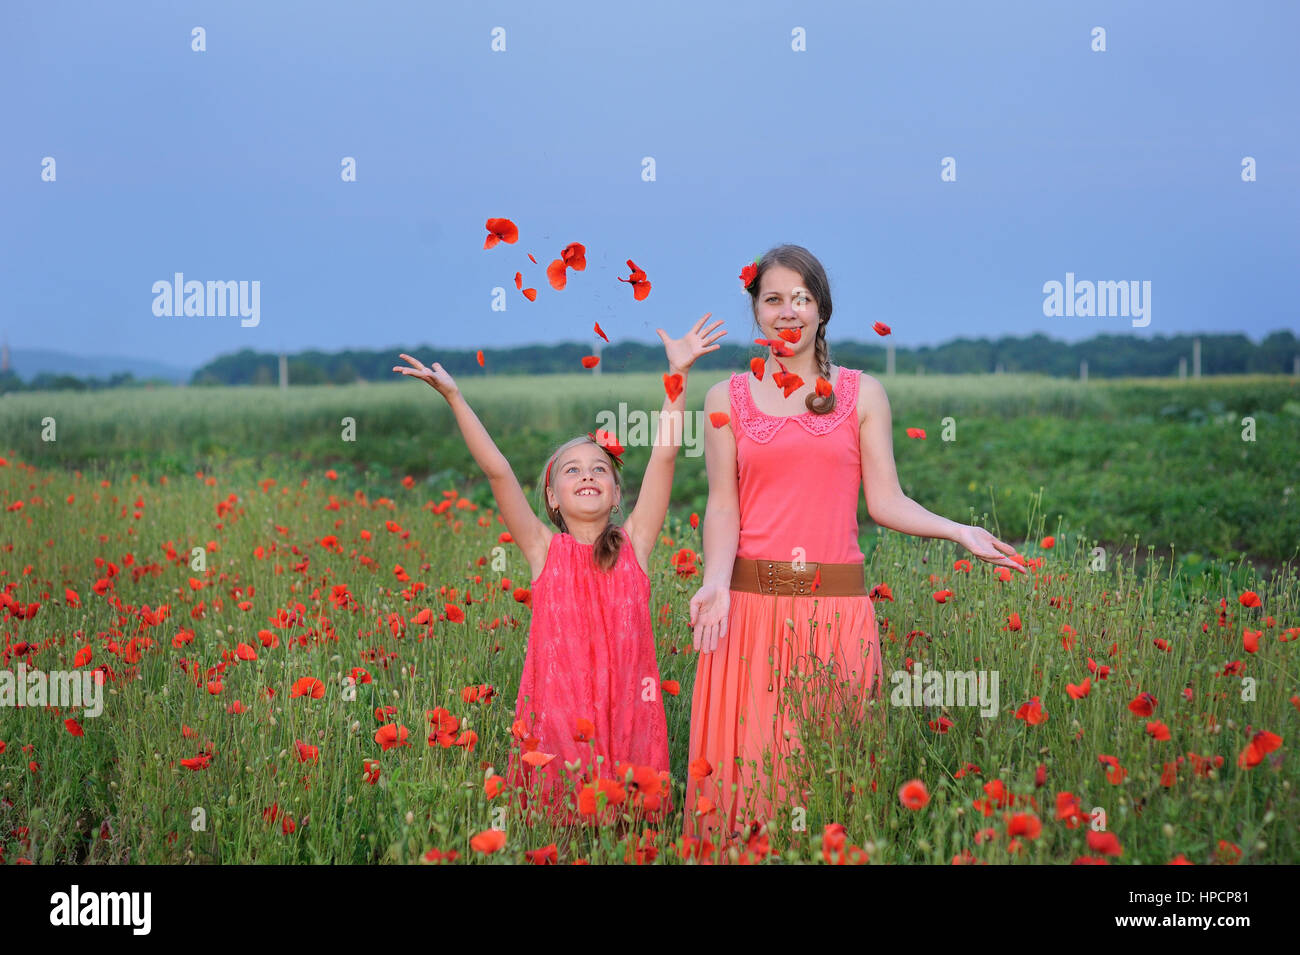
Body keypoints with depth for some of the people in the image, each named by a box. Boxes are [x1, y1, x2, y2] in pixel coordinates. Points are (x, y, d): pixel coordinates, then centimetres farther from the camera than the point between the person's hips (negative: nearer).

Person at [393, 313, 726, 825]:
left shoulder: (634, 545, 6)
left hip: (627, 707, 1)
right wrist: (454, 396, -8)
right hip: (557, 711, -1)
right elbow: (497, 470, -2)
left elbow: (664, 456, 0)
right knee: (556, 817, -1)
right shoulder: (544, 549, 5)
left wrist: (677, 376, -5)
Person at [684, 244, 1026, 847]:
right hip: (751, 600, 0)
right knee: (750, 757, -1)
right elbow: (723, 506, 2)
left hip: (837, 604, 0)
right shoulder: (727, 398, 8)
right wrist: (715, 581, -15)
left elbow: (885, 501, 4)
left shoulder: (862, 393, 8)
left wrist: (959, 531, -11)